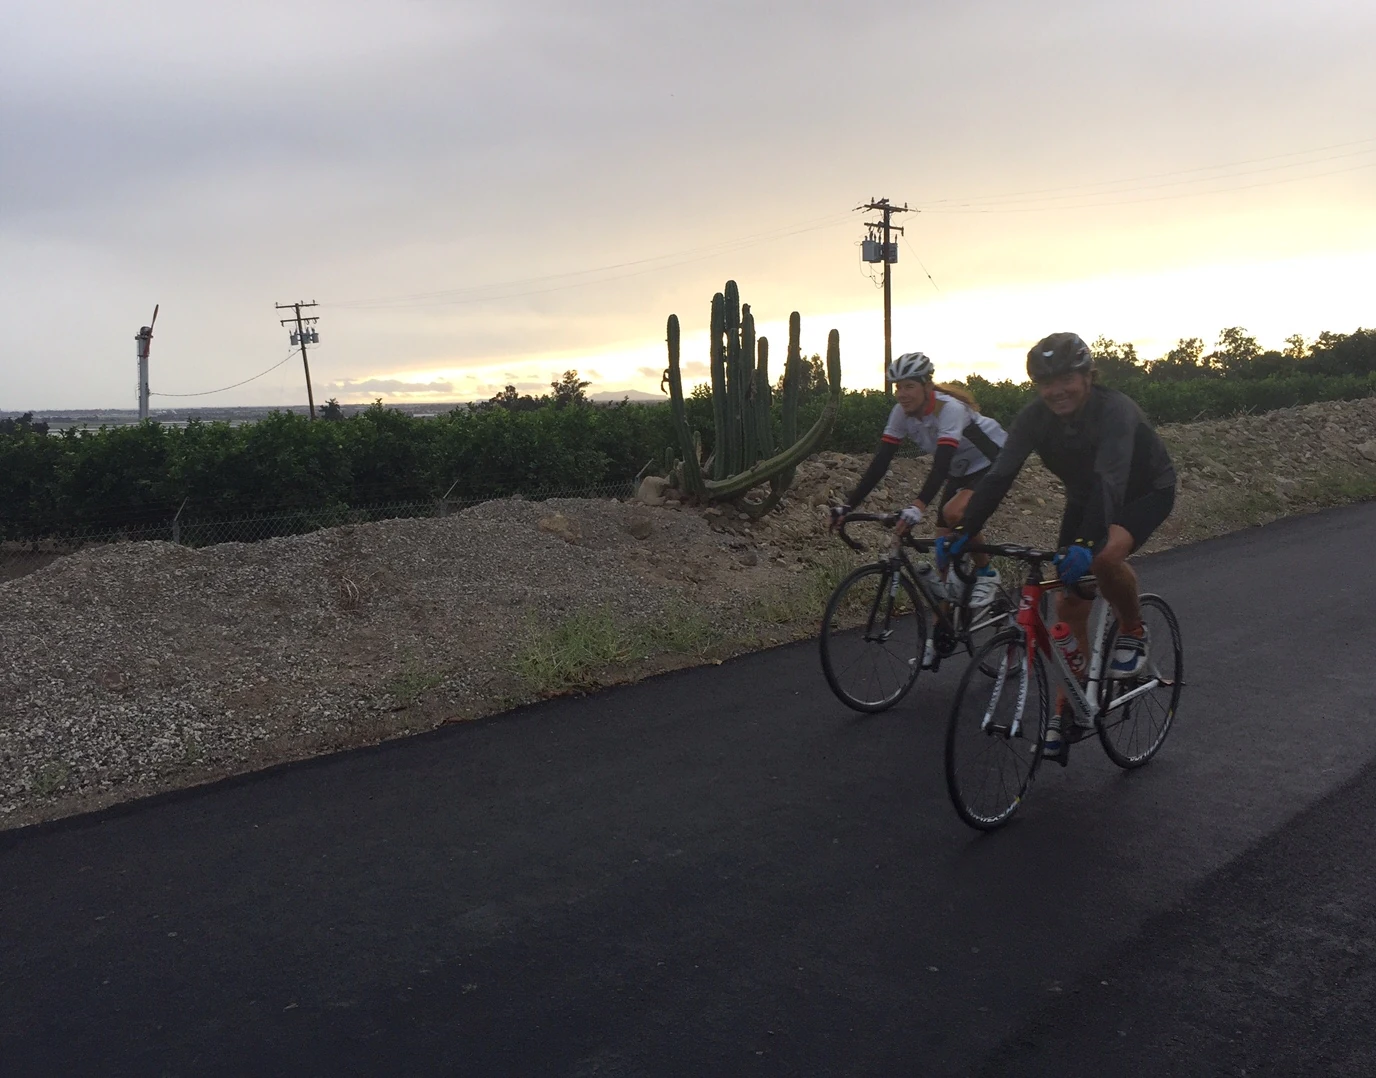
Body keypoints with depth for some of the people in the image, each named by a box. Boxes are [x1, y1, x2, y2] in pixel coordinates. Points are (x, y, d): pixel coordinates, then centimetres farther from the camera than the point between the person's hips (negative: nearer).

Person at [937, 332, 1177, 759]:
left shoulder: (1115, 410, -33)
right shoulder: (1035, 417, -19)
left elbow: (1110, 480, -46)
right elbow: (1000, 475, -26)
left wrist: (1085, 543, -61)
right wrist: (963, 530, -39)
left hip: (1147, 491, -5)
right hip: (1085, 497, 5)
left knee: (1105, 555, -36)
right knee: (1068, 605, -3)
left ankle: (1134, 633, -6)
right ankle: (1068, 708, 11)